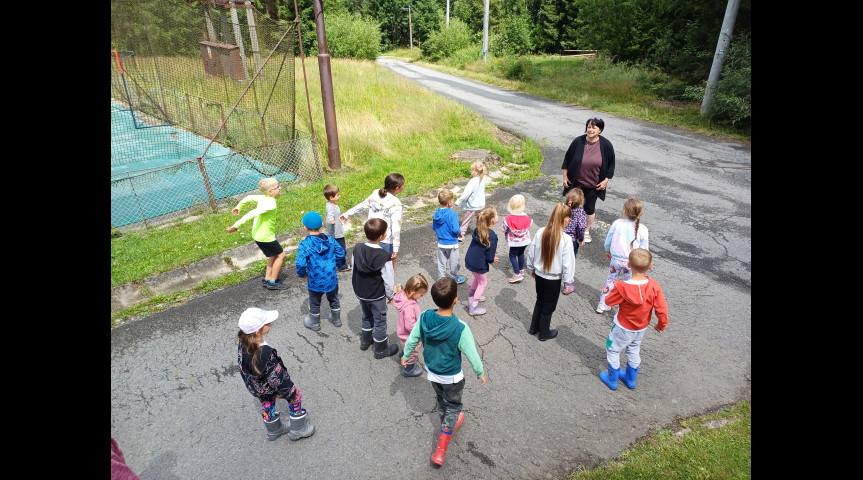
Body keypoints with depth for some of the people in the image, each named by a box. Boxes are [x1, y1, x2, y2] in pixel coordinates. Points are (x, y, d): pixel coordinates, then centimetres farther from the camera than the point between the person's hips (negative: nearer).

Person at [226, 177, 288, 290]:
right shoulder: (271, 204, -27)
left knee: (274, 255, 22)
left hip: (258, 234, 9)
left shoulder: (263, 198, 1)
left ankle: (267, 279, 30)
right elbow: (253, 213, -35)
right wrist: (237, 225, -37)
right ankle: (273, 282, 13)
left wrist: (238, 207, 31)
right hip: (265, 237, -9)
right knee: (281, 255, 4)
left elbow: (249, 198, 15)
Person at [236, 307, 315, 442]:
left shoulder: (243, 344, -19)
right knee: (296, 396, 15)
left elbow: (243, 367, 0)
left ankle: (274, 430, 55)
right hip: (270, 388, -7)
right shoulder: (265, 353, -43)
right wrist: (290, 391, -13)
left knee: (267, 404, 30)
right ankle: (298, 429, 33)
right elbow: (276, 377, -29)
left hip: (255, 388, 7)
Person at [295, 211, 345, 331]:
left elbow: (300, 264, -27)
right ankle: (336, 319, 47)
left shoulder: (304, 244, -21)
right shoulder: (330, 239, -7)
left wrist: (302, 274, -8)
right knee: (333, 299, 27)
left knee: (315, 303, 22)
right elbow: (340, 253, -1)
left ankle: (314, 323, 44)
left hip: (316, 282, -4)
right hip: (332, 279, 4)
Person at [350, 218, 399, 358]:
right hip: (377, 296, -5)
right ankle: (381, 349, 30)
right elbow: (388, 280, -20)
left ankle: (365, 340, 47)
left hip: (360, 293, 5)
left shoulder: (357, 249, -12)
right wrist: (390, 295, -2)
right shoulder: (384, 256, -27)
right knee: (380, 322, 14)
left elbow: (353, 270, 0)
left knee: (366, 316, 28)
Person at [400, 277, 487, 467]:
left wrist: (405, 355, 15)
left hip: (432, 373, 4)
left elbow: (412, 339, -6)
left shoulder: (424, 318, -23)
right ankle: (440, 451, 22)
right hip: (452, 378, -4)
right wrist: (480, 373, -1)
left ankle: (447, 425, 58)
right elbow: (472, 354, -20)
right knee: (453, 407, 20)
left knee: (441, 400, 30)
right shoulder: (460, 328, -35)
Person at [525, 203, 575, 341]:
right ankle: (544, 333, 36)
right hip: (553, 279, -4)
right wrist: (568, 280, -2)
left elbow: (531, 254, -1)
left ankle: (534, 327, 42)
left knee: (540, 301, 27)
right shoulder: (565, 239, -24)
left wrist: (531, 269, 16)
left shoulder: (540, 232, -12)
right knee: (549, 306, 17)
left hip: (539, 275, 4)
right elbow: (567, 263, -17)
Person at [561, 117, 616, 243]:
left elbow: (611, 163, 0)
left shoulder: (606, 145, -10)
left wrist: (606, 180, -5)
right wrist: (565, 176, -2)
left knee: (589, 208, 8)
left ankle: (587, 231, 31)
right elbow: (567, 159, 0)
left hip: (593, 185, 0)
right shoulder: (578, 141, -11)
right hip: (575, 182, 1)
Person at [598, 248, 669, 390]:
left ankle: (612, 380, 33)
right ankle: (630, 380, 45)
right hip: (642, 327, 5)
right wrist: (662, 324, 5)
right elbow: (662, 309, -13)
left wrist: (614, 289, -1)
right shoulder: (654, 286, -22)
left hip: (623, 328, -5)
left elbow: (608, 301, -18)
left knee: (612, 350, 18)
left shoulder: (622, 287, -34)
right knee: (633, 351, 27)